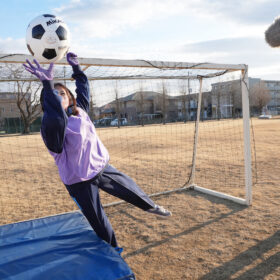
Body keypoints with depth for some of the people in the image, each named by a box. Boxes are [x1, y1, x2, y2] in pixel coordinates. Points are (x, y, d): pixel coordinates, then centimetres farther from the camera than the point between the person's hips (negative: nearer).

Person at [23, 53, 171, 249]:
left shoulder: (80, 112, -2)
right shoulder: (52, 126, -22)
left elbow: (84, 88, 15)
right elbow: (55, 120, -48)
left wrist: (76, 67, 13)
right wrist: (48, 85, -54)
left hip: (102, 168, 6)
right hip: (80, 182, -6)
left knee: (130, 187, 23)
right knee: (99, 222, 7)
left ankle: (151, 206, 53)